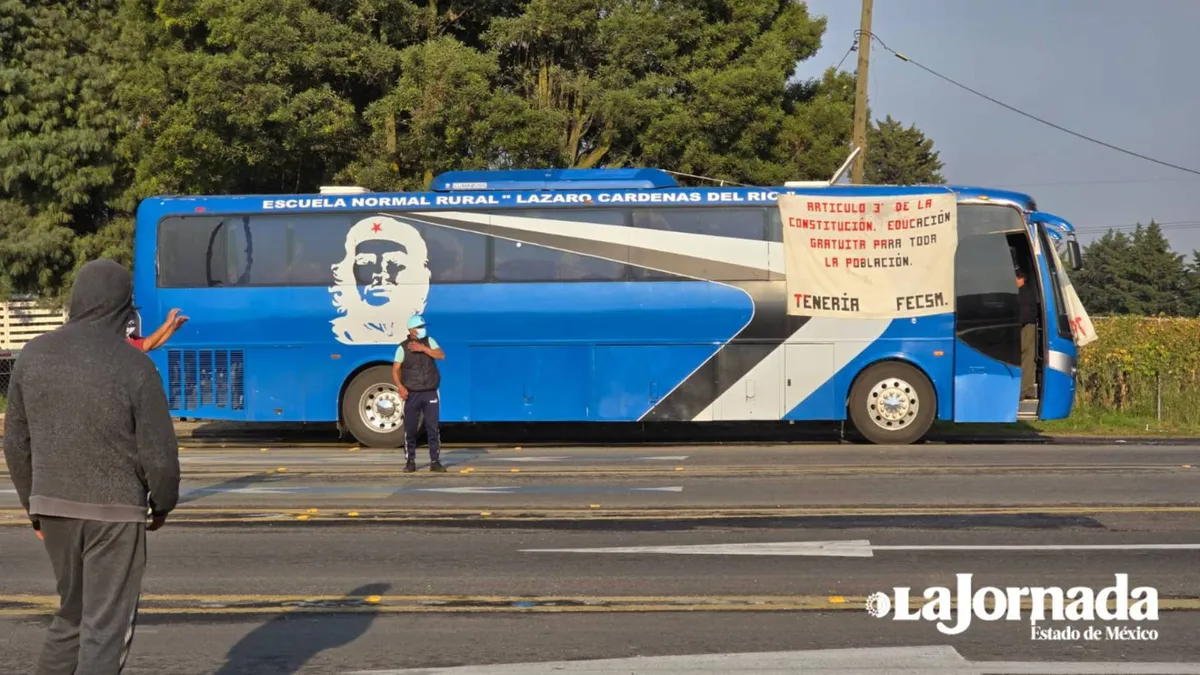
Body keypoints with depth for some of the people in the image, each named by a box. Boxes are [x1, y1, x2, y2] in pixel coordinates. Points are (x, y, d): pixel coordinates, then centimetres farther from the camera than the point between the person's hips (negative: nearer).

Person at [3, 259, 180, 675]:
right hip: (114, 511, -5)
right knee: (107, 625, 3)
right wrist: (163, 504, 8)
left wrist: (34, 506, 18)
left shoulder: (35, 354, 1)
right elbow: (158, 450, -11)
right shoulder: (133, 366, -14)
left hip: (53, 506, 5)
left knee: (73, 613, 22)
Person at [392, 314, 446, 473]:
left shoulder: (429, 342, 4)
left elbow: (441, 356, -9)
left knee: (433, 428, 0)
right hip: (412, 394, -1)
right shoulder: (403, 348, -3)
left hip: (430, 393, 1)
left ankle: (435, 462, 5)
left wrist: (423, 348, -18)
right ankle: (410, 462, 12)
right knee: (410, 429, 2)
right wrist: (400, 387, -21)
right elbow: (395, 370, -5)